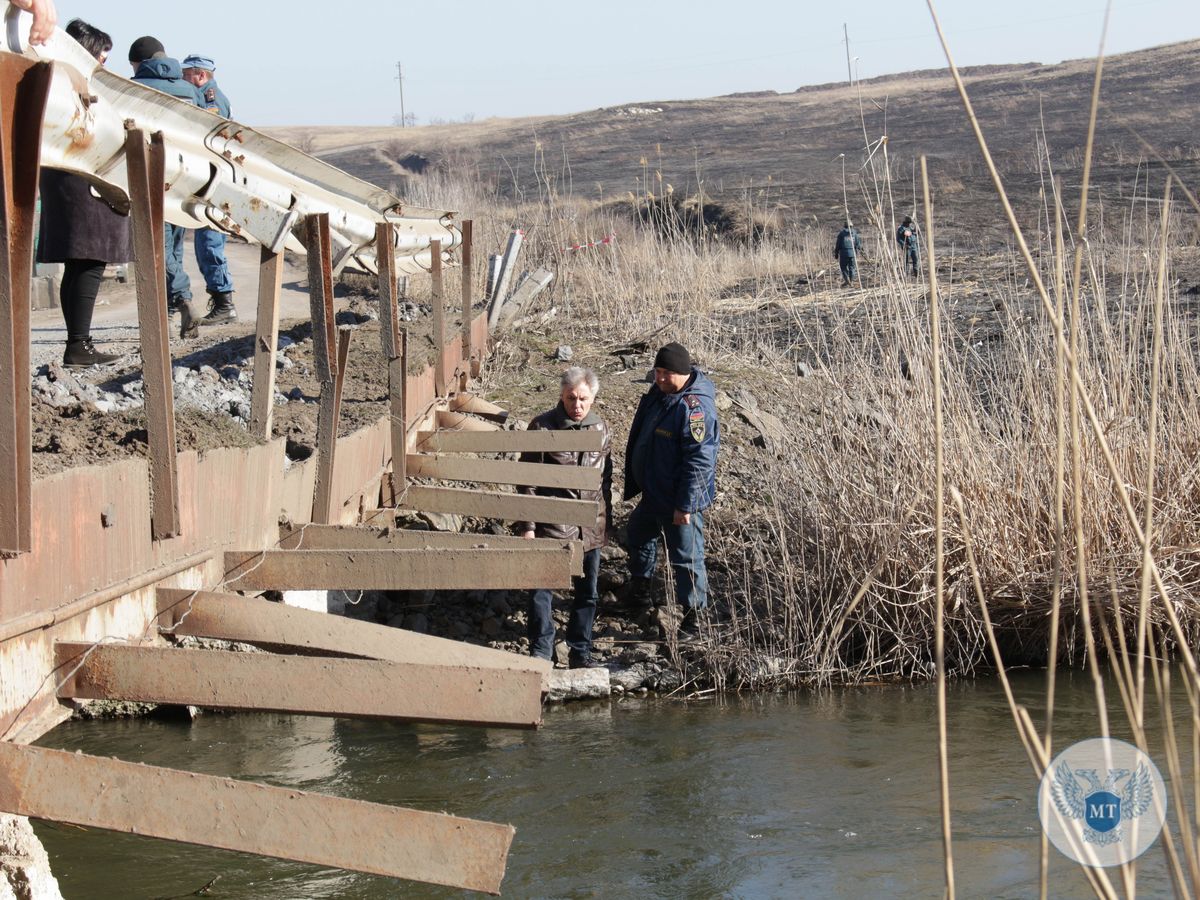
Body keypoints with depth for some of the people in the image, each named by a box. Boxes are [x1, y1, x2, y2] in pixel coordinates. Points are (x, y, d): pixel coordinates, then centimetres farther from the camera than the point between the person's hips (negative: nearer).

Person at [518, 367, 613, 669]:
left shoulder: (601, 429, 5)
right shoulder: (543, 427, -8)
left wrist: (607, 522, 15)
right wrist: (527, 525, -10)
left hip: (591, 528, 4)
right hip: (552, 526, -4)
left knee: (587, 593, 12)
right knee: (542, 590, 1)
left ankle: (580, 652, 26)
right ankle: (541, 652, 14)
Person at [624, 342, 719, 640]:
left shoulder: (695, 407, -28)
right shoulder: (658, 393, 2)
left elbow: (698, 461, -28)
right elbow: (640, 437, 16)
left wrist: (685, 505, -26)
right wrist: (633, 482, 21)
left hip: (680, 502, -10)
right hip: (653, 492, 10)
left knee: (686, 557, 1)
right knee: (639, 534, 28)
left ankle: (692, 617, 14)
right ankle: (639, 586, 52)